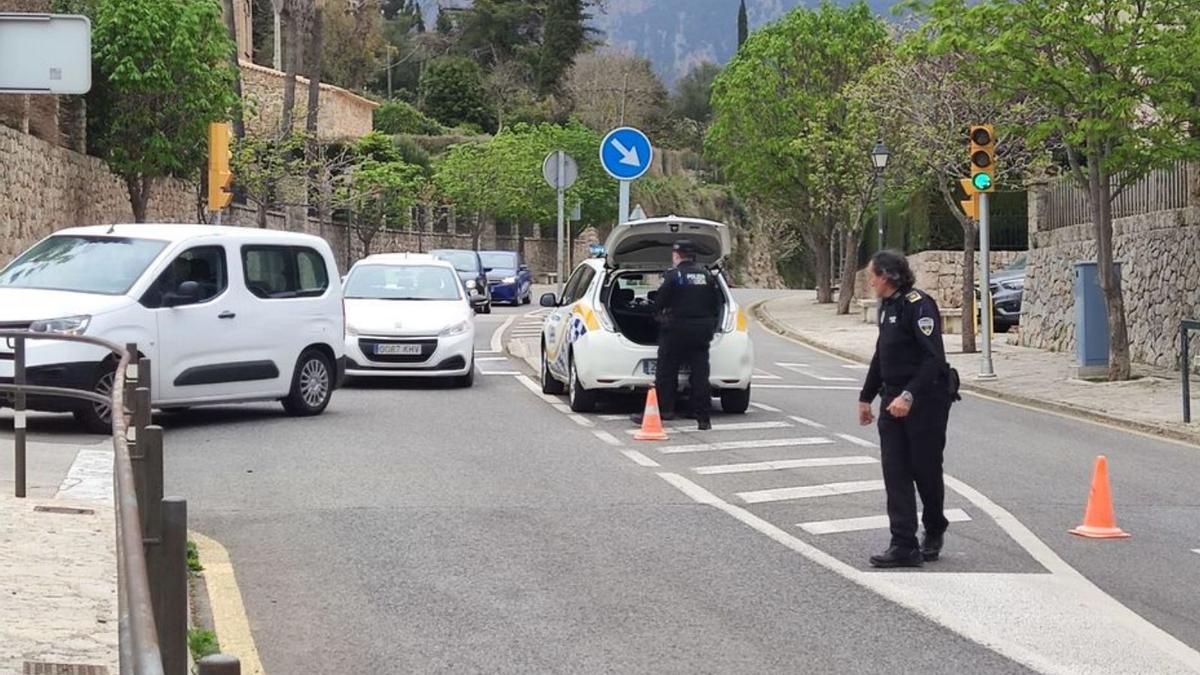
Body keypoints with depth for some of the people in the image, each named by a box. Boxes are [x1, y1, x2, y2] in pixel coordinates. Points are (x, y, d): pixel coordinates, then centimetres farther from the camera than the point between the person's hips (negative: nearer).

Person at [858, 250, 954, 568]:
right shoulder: (887, 308, 13)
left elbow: (934, 358, -23)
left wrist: (910, 395, -31)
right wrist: (866, 397, 27)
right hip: (893, 399, 8)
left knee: (925, 469, 5)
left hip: (926, 400, -8)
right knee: (895, 473, 0)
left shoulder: (919, 306, -15)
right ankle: (903, 547, -2)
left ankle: (934, 530, 29)